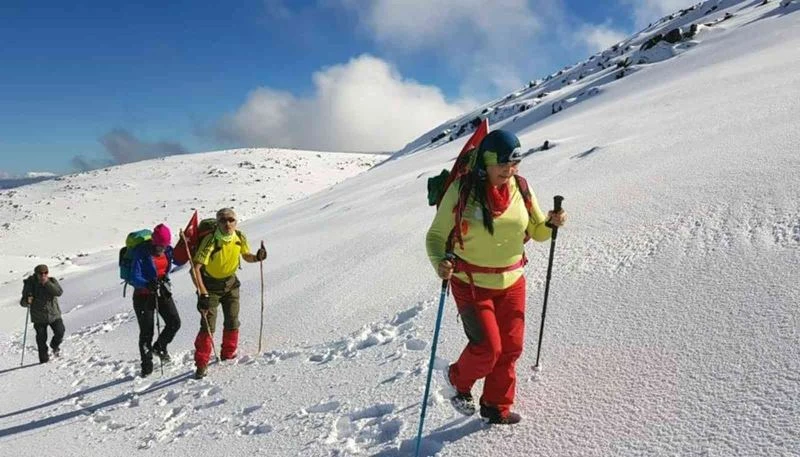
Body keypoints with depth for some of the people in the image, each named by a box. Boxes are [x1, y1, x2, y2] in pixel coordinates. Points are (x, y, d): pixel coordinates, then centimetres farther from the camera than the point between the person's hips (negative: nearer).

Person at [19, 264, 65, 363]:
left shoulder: (52, 281, -6)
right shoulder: (31, 284, -10)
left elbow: (59, 292, -23)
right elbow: (23, 302, -6)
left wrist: (47, 283, -29)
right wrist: (27, 301, -30)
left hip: (54, 314, 1)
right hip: (39, 317, -1)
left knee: (60, 332, -2)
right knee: (41, 339, 3)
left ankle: (55, 345, 32)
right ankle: (44, 360, 19)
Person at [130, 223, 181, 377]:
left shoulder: (168, 250, -4)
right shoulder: (141, 254, -21)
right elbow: (134, 278, -27)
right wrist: (148, 284, -45)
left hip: (162, 292, 5)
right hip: (143, 296, -5)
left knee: (174, 322, -4)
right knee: (146, 332, 1)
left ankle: (159, 347, 23)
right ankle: (147, 366, 15)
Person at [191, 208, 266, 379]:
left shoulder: (240, 238, -13)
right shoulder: (210, 241, -28)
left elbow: (246, 256, 5)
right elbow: (195, 268, -30)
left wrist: (257, 257, -18)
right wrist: (203, 294, -36)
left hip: (230, 283, 4)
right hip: (210, 285, -4)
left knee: (232, 322, 8)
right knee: (208, 325, -9)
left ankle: (228, 353, 31)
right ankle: (201, 364, 3)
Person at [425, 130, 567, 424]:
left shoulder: (521, 189, -4)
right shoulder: (461, 190, -16)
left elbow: (537, 232, 8)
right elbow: (436, 235, -11)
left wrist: (552, 223, -14)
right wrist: (440, 263, -31)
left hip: (512, 282, 5)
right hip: (471, 285, -4)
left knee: (511, 347, 9)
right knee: (487, 348, -7)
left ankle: (496, 407, 31)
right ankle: (458, 380, 27)